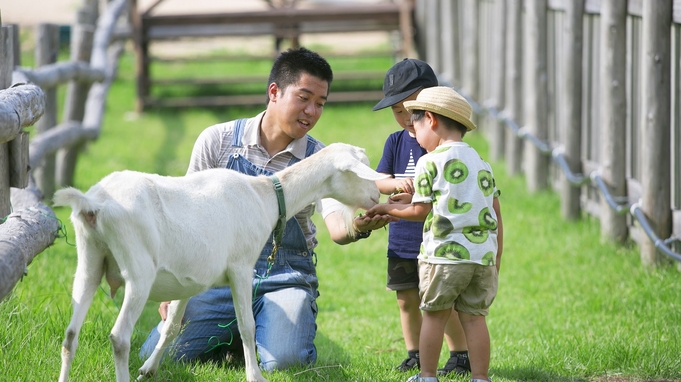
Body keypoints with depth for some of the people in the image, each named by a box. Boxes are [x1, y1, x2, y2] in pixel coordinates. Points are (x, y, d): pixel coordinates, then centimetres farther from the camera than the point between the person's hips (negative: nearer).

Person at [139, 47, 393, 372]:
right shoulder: (219, 141, -1)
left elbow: (336, 226, -18)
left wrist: (359, 226, -42)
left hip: (286, 280, -1)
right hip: (221, 272, 1)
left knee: (283, 362, -29)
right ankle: (231, 338, 14)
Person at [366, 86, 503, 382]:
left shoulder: (430, 163, -3)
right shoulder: (483, 165, 15)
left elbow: (421, 212, 1)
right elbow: (496, 217, 14)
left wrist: (388, 209, 18)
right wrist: (496, 260, 20)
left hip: (445, 254, -5)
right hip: (484, 256, 5)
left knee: (434, 314, 7)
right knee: (474, 317, 7)